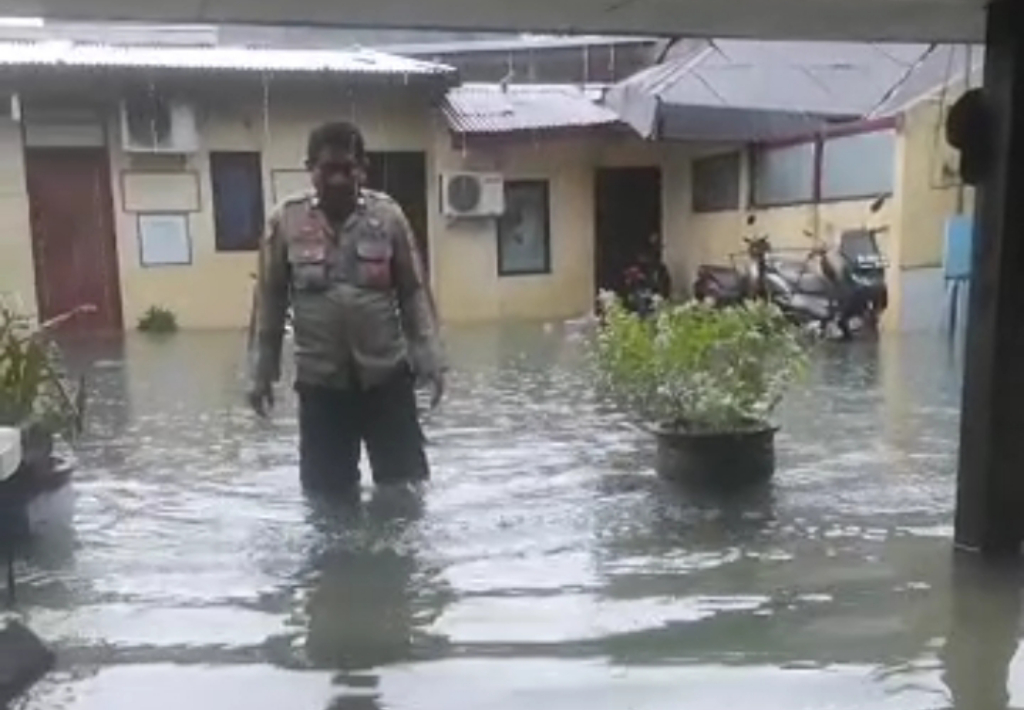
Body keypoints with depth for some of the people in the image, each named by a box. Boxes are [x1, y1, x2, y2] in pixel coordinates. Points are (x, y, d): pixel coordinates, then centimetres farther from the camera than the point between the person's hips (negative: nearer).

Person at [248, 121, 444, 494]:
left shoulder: (388, 215, -3)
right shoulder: (286, 221, -3)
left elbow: (413, 292, 2)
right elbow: (270, 300, 4)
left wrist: (429, 357, -4)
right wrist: (263, 372, 5)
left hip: (387, 376, 0)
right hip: (320, 382, 0)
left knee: (407, 484, 10)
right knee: (326, 490, 11)